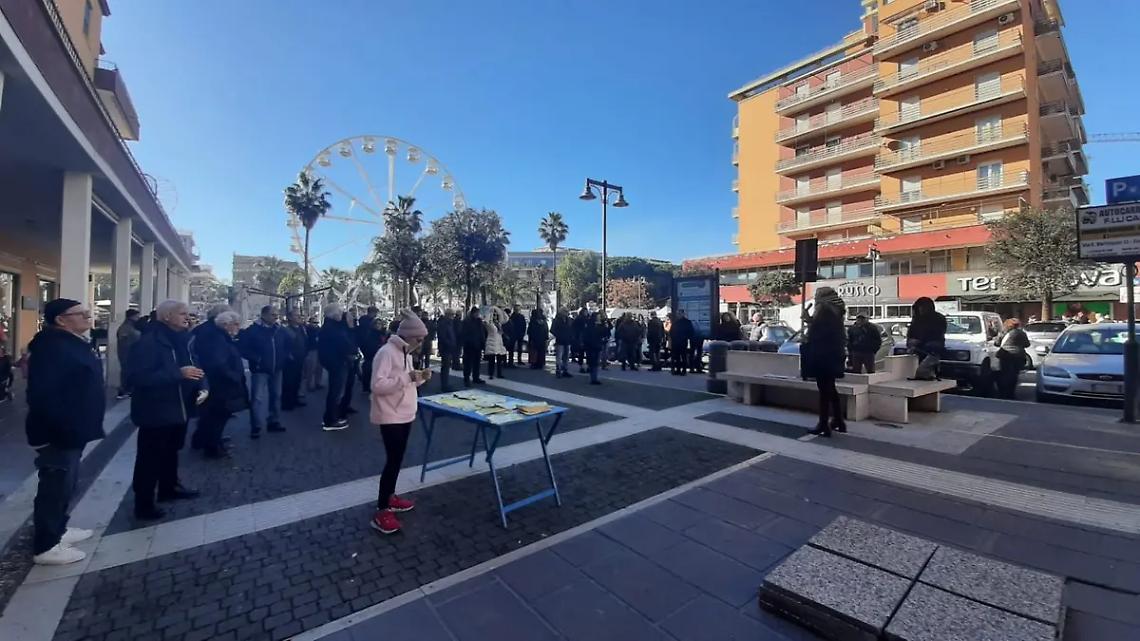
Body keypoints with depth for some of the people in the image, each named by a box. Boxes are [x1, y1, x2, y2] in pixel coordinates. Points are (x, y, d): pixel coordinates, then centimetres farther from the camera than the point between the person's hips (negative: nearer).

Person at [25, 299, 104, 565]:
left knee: (66, 484, 21)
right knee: (56, 486, 1)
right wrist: (63, 428, -25)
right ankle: (45, 546, 13)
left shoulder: (72, 343, 11)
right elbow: (42, 394, -26)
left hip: (72, 430, 10)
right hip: (58, 433, -10)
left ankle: (58, 529, 35)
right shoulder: (51, 346, -20)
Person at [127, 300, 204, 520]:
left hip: (179, 409, 8)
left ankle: (169, 487, 41)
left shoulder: (182, 340, 7)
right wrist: (179, 373, -32)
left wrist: (202, 387, -7)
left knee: (171, 452, 23)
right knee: (150, 459, 2)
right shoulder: (148, 342, -18)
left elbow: (194, 367, 11)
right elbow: (140, 377, -27)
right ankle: (143, 505, 15)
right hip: (155, 412, -8)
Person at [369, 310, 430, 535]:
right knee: (393, 460, -5)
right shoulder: (386, 352, -19)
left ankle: (390, 497, 33)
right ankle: (380, 513, 5)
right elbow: (378, 385, -26)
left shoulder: (406, 353, 10)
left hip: (405, 414, 9)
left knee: (397, 459, 18)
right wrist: (407, 377, -30)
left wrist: (419, 377, -1)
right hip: (391, 416, -9)